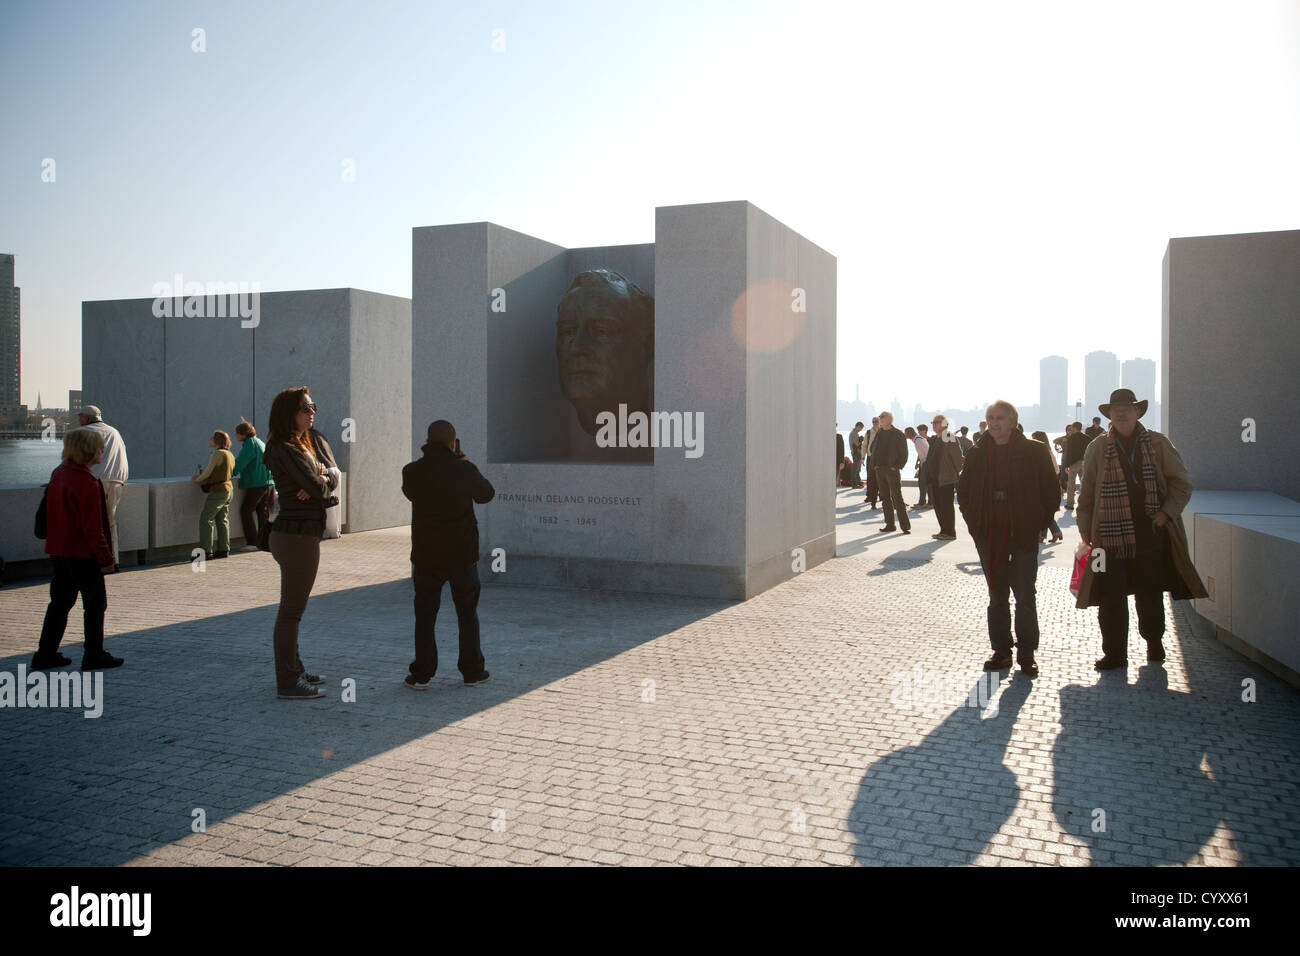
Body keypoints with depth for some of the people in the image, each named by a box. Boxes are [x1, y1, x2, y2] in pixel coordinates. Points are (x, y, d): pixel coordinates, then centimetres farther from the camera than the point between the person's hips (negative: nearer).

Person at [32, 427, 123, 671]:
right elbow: (92, 527, -20)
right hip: (83, 553, -9)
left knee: (60, 602, 16)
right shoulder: (87, 482, -19)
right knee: (95, 603, 3)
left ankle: (45, 655, 21)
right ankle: (93, 656, 9)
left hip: (59, 551, 9)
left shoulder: (58, 474, 9)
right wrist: (105, 558, -13)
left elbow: (50, 516, 17)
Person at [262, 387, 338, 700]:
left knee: (294, 608, 19)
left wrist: (319, 482, -14)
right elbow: (318, 486, -19)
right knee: (292, 610, -2)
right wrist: (321, 481, 3)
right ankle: (288, 683, 6)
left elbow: (333, 479, 6)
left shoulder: (313, 444, 14)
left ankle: (294, 669, 31)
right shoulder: (284, 450, -15)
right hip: (296, 536, -10)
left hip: (305, 534, 10)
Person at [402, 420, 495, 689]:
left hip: (425, 554, 1)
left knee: (425, 614, 9)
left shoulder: (413, 471, -6)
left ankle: (421, 675, 9)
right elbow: (487, 494, 7)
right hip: (462, 553, -1)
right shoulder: (464, 470, -10)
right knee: (467, 612, 12)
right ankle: (472, 671, 17)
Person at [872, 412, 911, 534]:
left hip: (892, 470, -6)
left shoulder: (898, 434, -5)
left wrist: (896, 466, -13)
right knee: (885, 498, 9)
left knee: (897, 498, -8)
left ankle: (905, 526, -5)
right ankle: (889, 524, 15)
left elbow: (904, 454, -5)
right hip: (879, 470, 6)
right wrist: (874, 464, 6)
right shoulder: (879, 434, 12)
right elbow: (874, 450, 20)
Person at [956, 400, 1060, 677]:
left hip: (1023, 536, -3)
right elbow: (963, 490, 16)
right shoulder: (978, 454, 5)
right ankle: (1001, 651, 18)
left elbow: (1052, 491, 1)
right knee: (997, 597, 10)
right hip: (989, 537, 3)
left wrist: (1038, 524, -4)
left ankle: (1027, 654, 12)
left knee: (1025, 597, 0)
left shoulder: (1034, 451, -3)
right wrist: (974, 523, 8)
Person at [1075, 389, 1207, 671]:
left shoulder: (1158, 444, 7)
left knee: (1150, 594, 9)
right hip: (1111, 536, 0)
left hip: (1152, 533, 0)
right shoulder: (1098, 448, 7)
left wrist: (1166, 513, -5)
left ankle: (1154, 642, 31)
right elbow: (1087, 493, 9)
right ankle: (1114, 653, 9)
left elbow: (1181, 484, 9)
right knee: (1111, 597, -1)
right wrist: (1085, 529, 4)